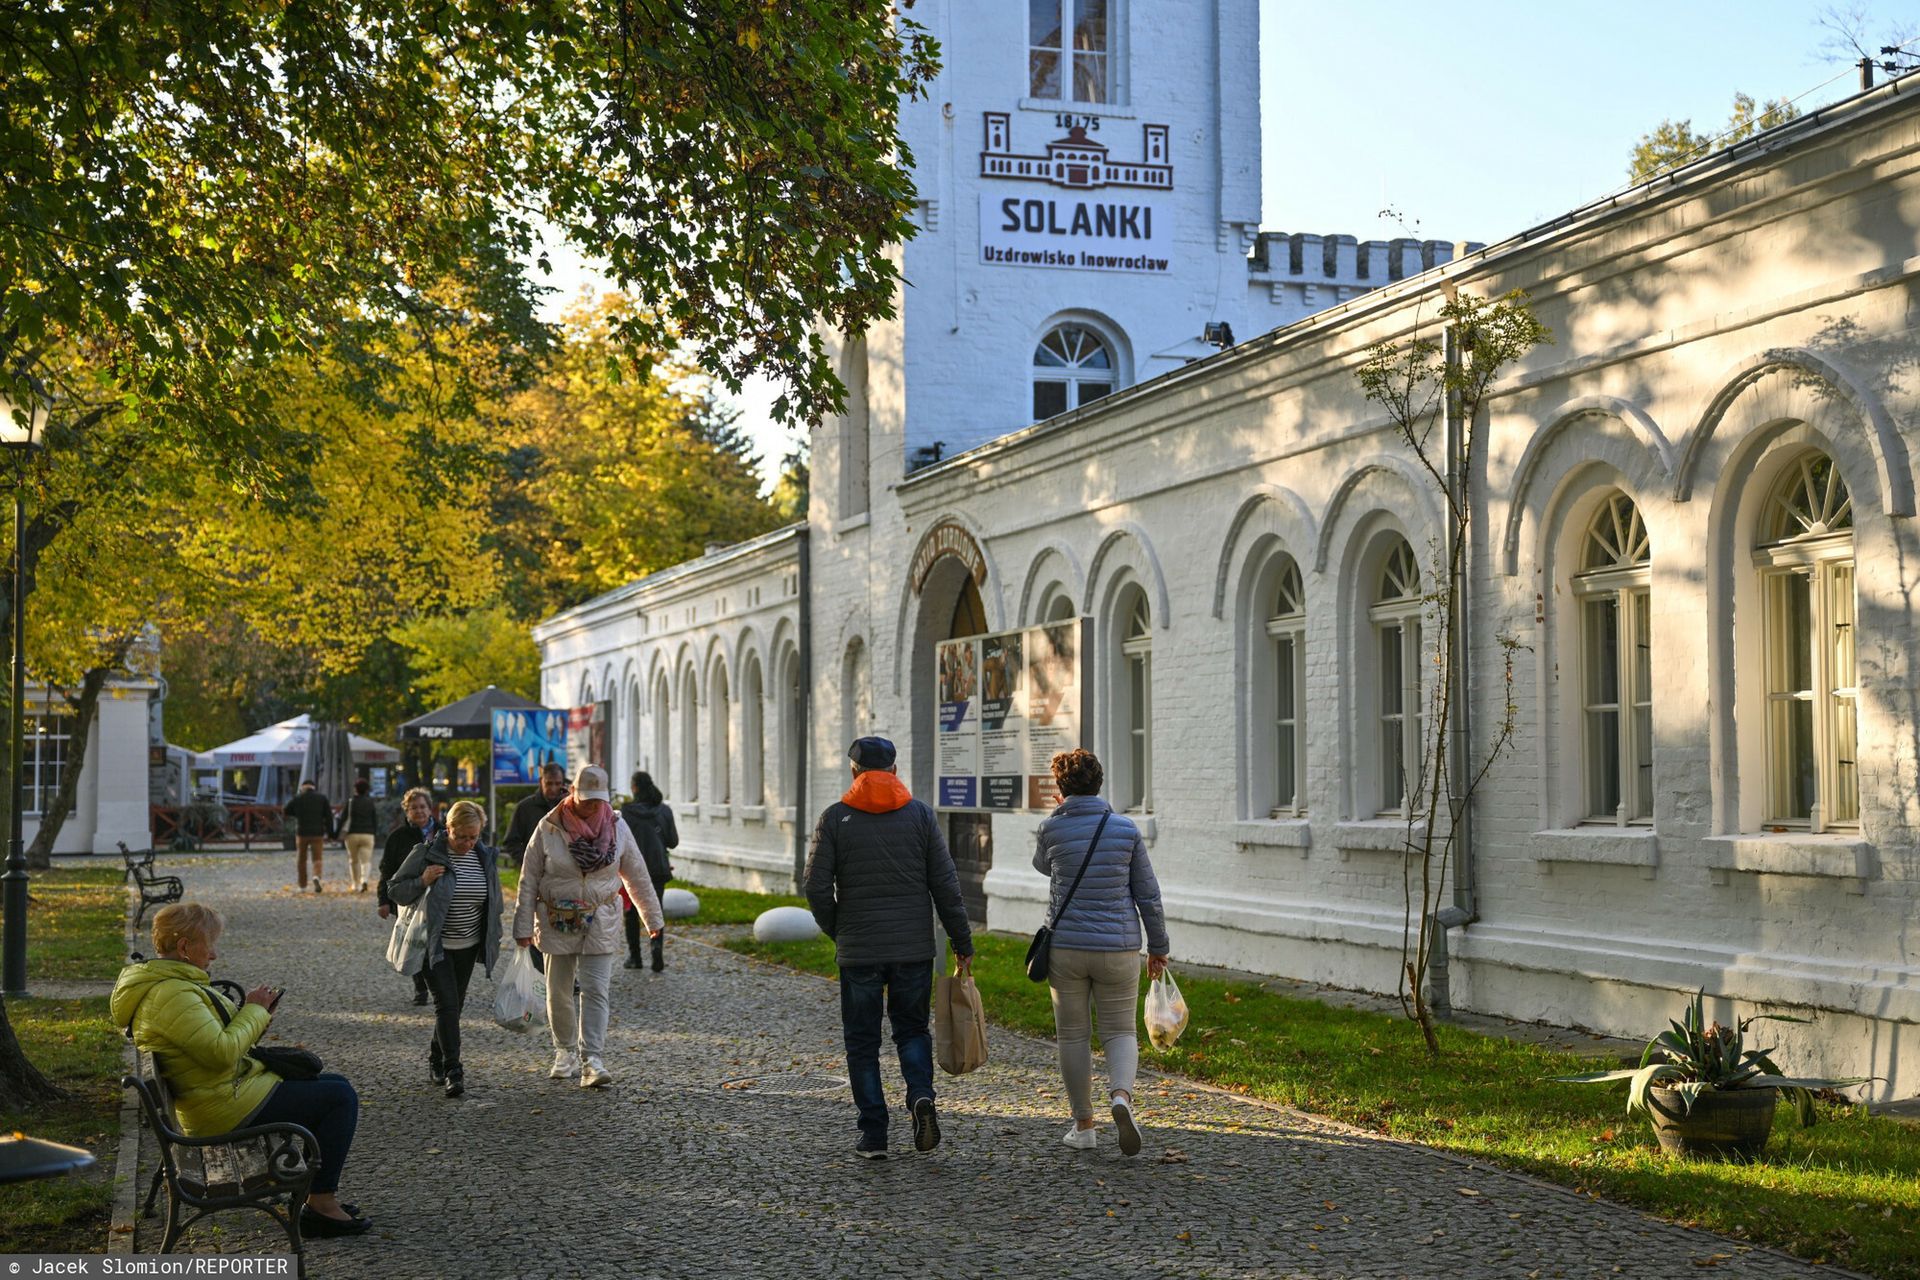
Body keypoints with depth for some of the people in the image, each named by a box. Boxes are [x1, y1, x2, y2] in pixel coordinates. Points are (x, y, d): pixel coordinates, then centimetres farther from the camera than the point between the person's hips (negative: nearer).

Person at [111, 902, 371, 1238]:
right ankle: (321, 1205, -5)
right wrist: (254, 1010, -14)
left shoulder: (165, 982, 12)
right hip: (227, 1110, -11)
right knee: (341, 1097, -10)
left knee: (336, 1085, 16)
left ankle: (319, 1194, 20)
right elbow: (222, 1052, -28)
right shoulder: (172, 995, -23)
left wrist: (255, 1012, 2)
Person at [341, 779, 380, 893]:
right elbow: (376, 820, 5)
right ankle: (364, 880, -28)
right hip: (368, 835, 0)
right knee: (366, 860, -3)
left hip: (352, 834, 0)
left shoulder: (350, 802, 0)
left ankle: (356, 885, 16)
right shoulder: (371, 803, 4)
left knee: (354, 861, 13)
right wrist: (375, 833, 15)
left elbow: (343, 819, -1)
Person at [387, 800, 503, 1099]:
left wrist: (492, 940, 15)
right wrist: (422, 881, -22)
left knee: (455, 1005, 12)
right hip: (435, 945, -5)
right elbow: (395, 889, -4)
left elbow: (493, 901, 16)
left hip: (467, 947, 5)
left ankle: (436, 1060, 31)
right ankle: (453, 1070, -13)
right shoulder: (426, 854, -11)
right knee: (447, 1003, -13)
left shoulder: (485, 858, 3)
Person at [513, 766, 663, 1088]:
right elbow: (529, 880, -3)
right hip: (557, 922, 0)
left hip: (600, 923, 0)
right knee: (559, 993, 9)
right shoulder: (549, 828, -7)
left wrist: (653, 917, 14)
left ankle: (591, 1061, -12)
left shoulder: (616, 827, -1)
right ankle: (565, 1051, 28)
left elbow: (637, 875, 9)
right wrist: (523, 926, -5)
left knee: (595, 991, -9)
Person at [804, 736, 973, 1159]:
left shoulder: (835, 817, -2)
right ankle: (921, 1096, -9)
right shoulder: (920, 814, 2)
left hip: (858, 950, -1)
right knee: (912, 1029, 17)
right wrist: (963, 944, 6)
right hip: (914, 948, 1)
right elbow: (946, 885, 0)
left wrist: (837, 933, 11)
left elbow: (817, 887, -5)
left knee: (862, 1041, 9)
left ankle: (873, 1133, 6)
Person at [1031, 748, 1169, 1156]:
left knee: (1073, 1034, 11)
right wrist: (1158, 946, 11)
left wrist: (1061, 813, 15)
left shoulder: (1051, 830, -5)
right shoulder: (1126, 830, -2)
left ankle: (1084, 1126, 14)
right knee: (1121, 1031, 10)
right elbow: (1148, 894, 1)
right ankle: (1121, 1095, -17)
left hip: (1065, 946, 0)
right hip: (1118, 949, 0)